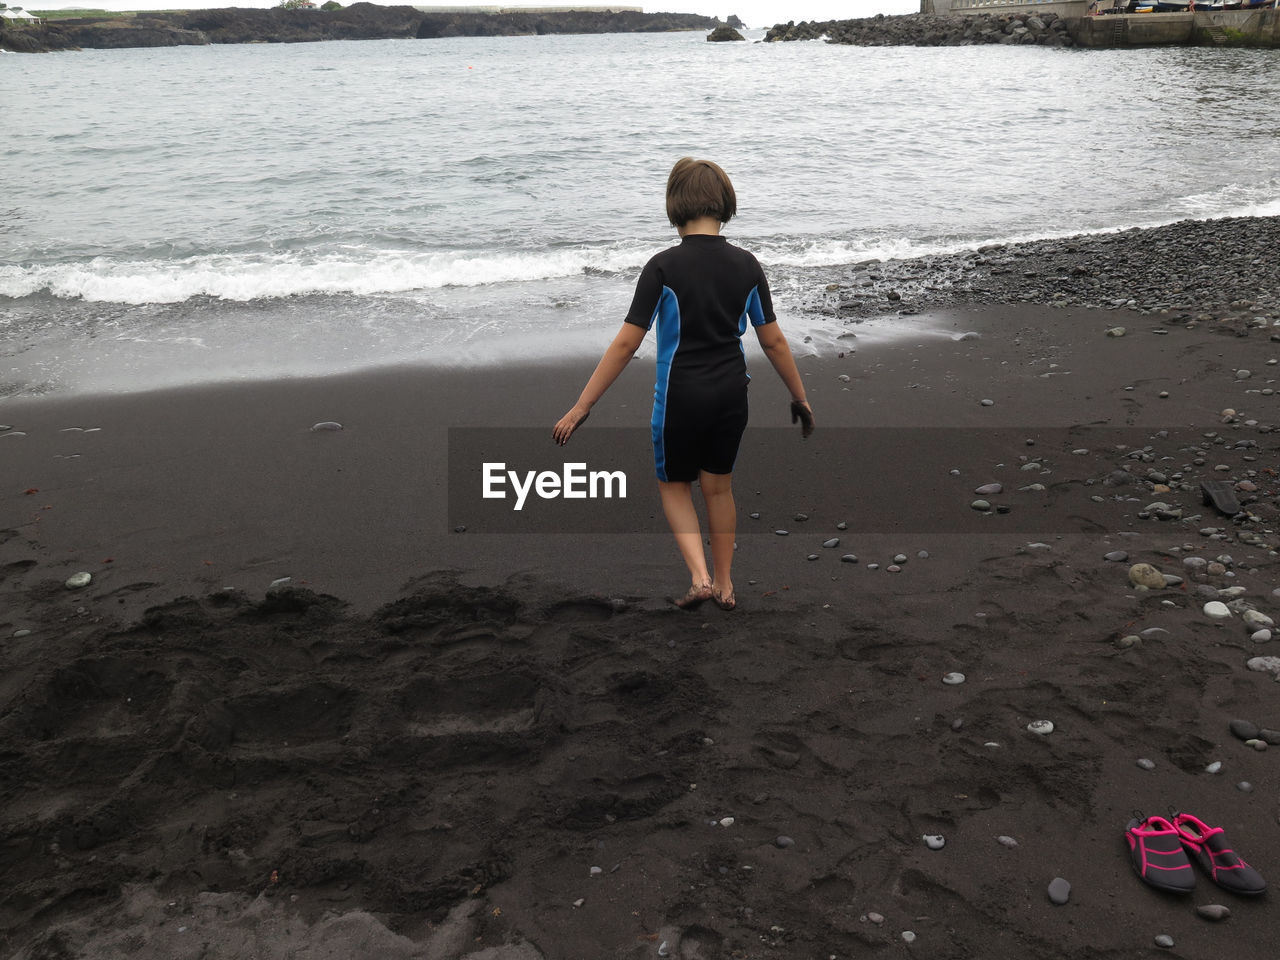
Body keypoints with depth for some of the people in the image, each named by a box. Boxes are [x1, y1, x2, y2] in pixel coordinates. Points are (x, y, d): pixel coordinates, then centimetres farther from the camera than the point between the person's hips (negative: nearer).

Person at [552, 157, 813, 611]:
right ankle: (724, 584, 31)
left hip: (680, 396, -4)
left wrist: (580, 408, -12)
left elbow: (626, 344, -16)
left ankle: (700, 576, 3)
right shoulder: (745, 265, -2)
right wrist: (800, 398, 17)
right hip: (731, 394, 4)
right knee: (719, 488, 20)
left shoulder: (663, 266, -15)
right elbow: (773, 340, 3)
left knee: (674, 484, 18)